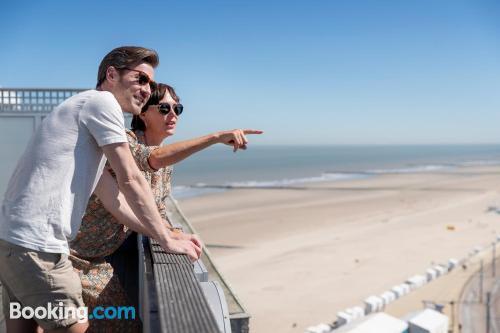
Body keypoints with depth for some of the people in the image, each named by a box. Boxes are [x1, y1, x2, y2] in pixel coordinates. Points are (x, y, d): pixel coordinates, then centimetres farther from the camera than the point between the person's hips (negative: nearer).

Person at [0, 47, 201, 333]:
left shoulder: (86, 111, 22)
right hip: (36, 247, -10)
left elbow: (111, 197, 18)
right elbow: (130, 180, -12)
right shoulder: (102, 101, -6)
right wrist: (167, 239, -6)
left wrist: (160, 234, 14)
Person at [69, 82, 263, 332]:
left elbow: (156, 210, 12)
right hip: (72, 252, -8)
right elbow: (152, 158, -43)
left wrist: (175, 235, -8)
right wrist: (217, 137, -49)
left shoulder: (167, 162, 4)